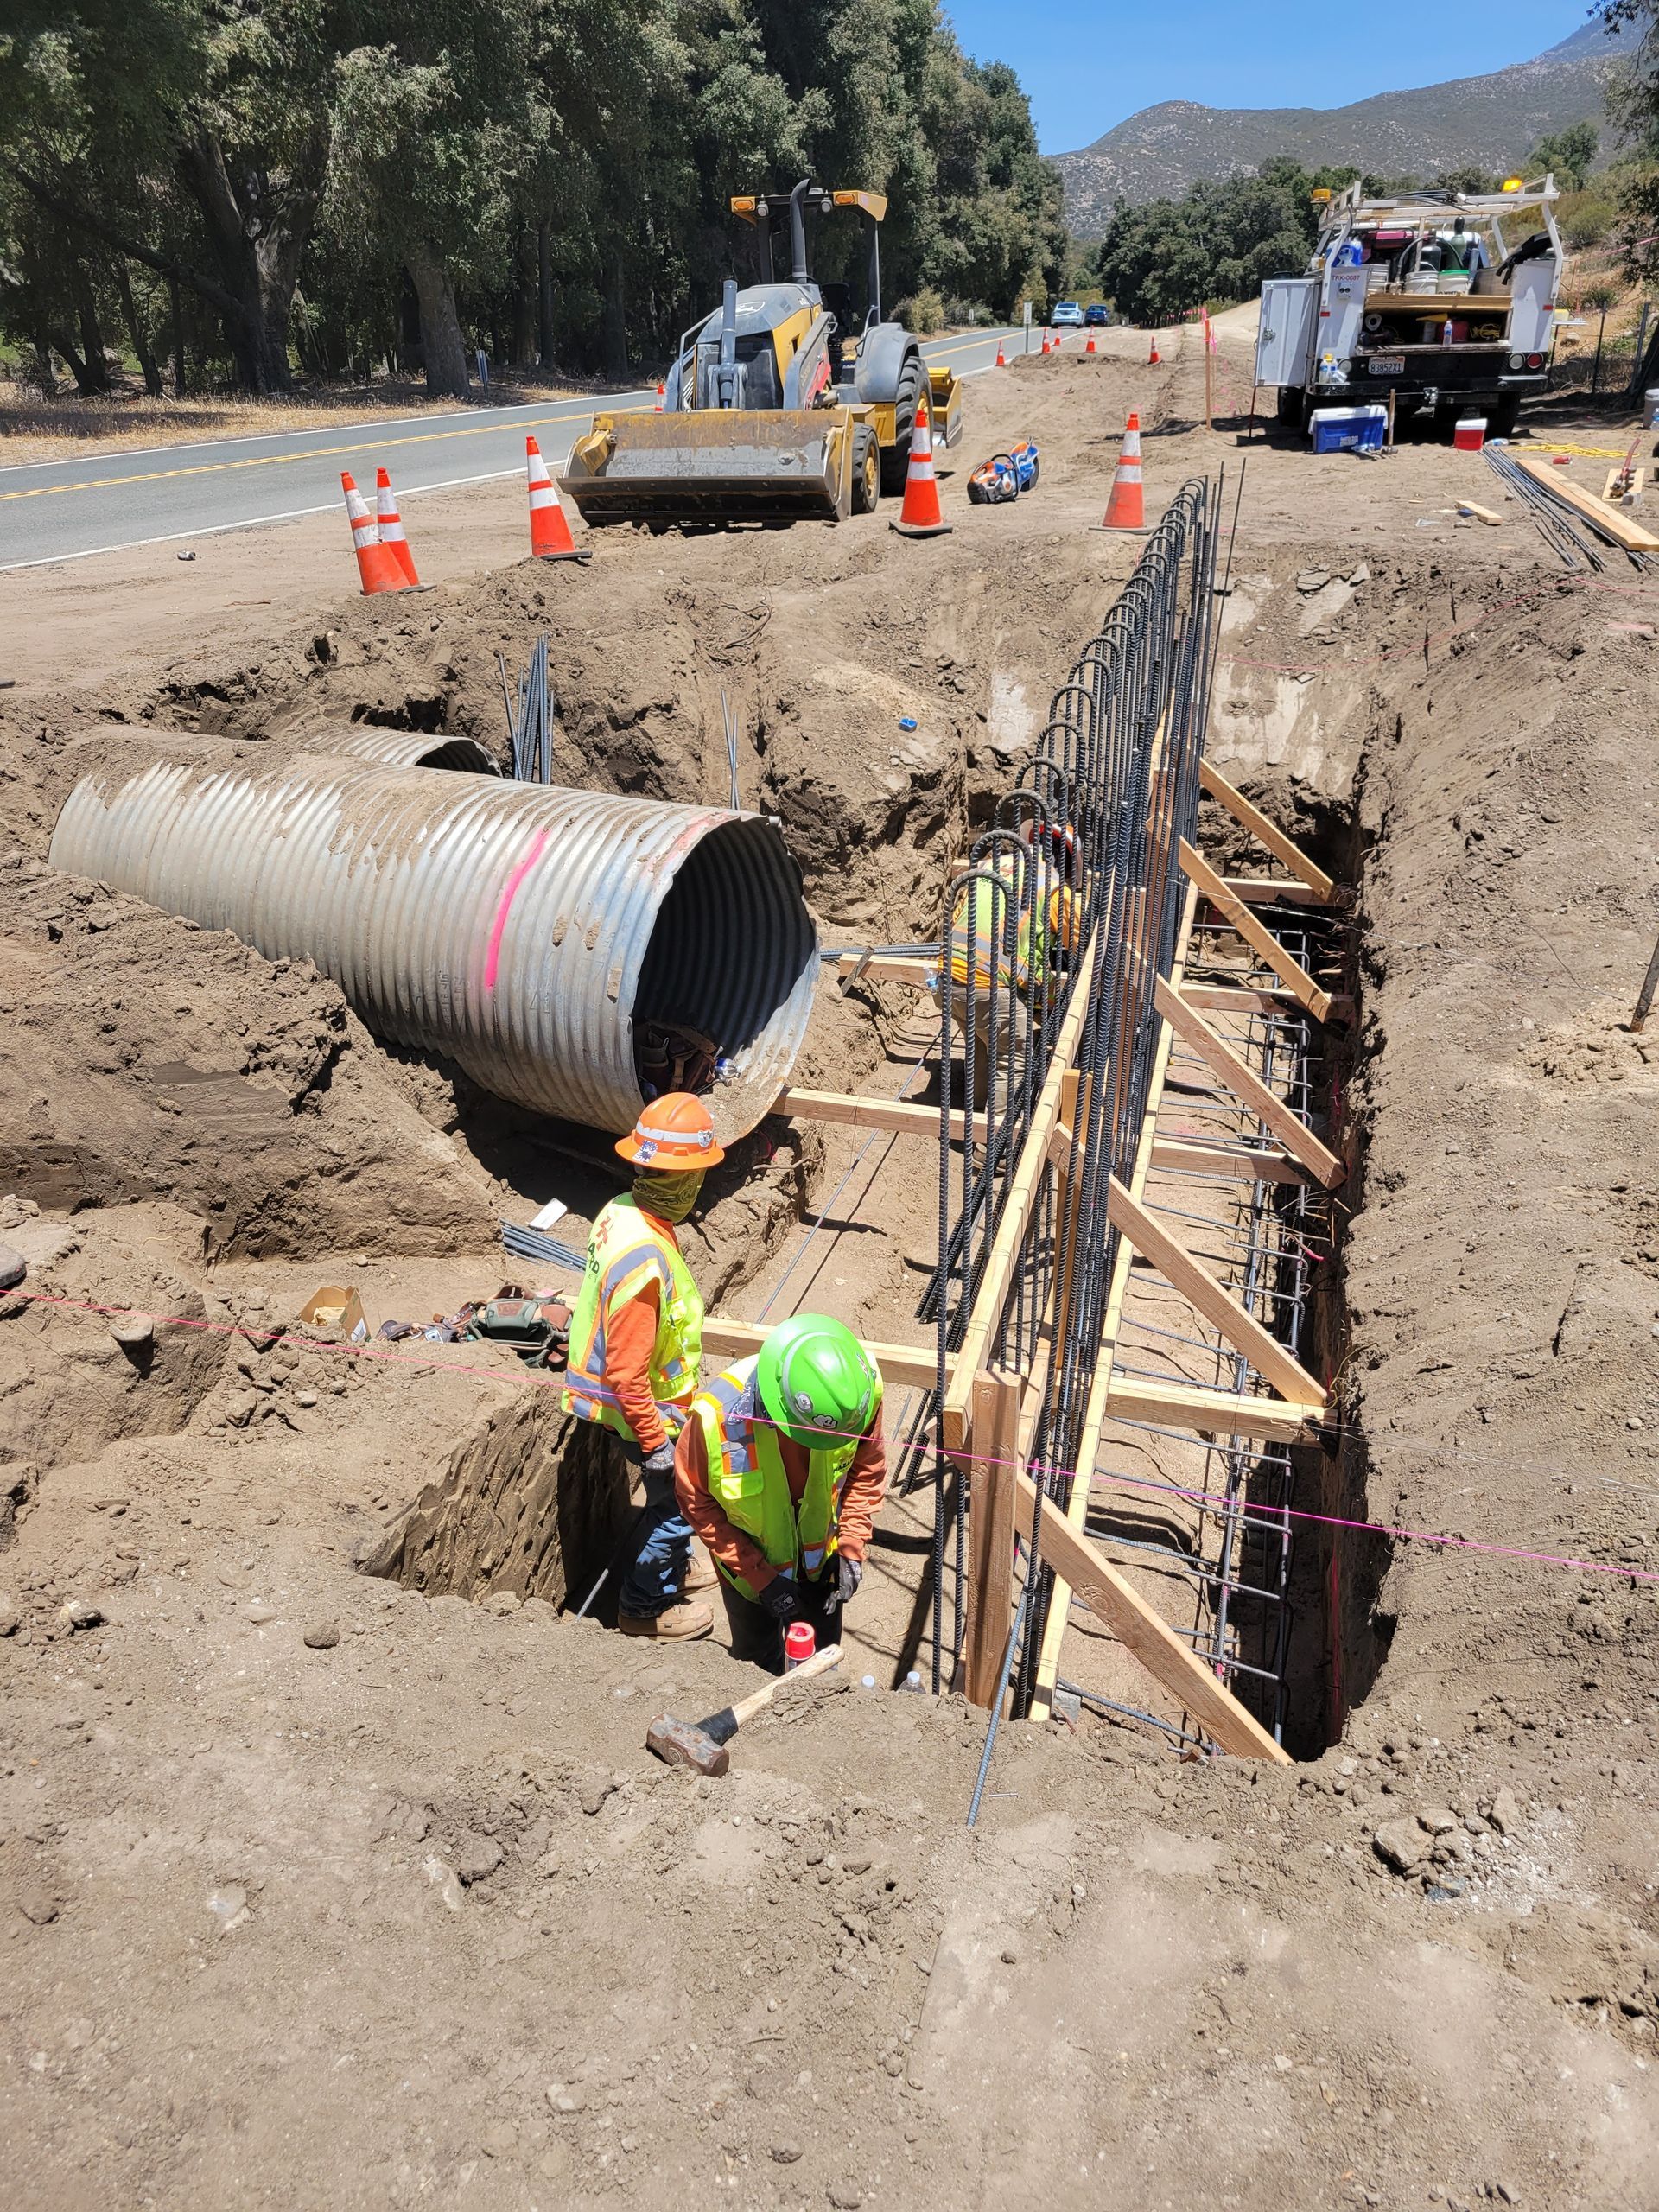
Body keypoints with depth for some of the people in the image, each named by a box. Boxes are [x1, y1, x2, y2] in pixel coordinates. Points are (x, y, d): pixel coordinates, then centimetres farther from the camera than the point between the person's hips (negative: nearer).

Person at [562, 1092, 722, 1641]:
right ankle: (645, 1606, 34)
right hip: (648, 1412, -9)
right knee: (677, 1502, 13)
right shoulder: (643, 1260, -37)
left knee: (672, 1497, 29)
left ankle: (673, 1564, 52)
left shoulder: (621, 1211, -8)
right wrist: (654, 1442, -18)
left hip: (645, 1401, 9)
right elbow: (626, 1375, -31)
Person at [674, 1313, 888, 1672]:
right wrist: (760, 1575, -20)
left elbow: (867, 1469, -9)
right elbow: (697, 1502, -20)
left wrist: (852, 1547, -14)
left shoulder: (857, 1390, -30)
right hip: (748, 1561, -2)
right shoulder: (716, 1416, -37)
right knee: (758, 1661, 24)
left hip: (820, 1557, 2)